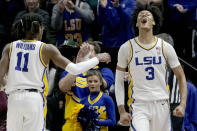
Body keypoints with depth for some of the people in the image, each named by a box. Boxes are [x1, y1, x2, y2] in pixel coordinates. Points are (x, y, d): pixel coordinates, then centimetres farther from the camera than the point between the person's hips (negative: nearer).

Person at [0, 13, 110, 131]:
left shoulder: (10, 47, 9)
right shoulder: (46, 49, 2)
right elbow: (74, 69, -2)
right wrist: (98, 58, 10)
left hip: (14, 99, 3)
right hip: (35, 99, -3)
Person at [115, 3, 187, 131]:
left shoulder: (166, 47, 3)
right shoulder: (127, 48, 1)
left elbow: (181, 77, 10)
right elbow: (119, 81, 6)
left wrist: (182, 104, -3)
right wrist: (122, 111, -2)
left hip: (161, 105, 2)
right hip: (138, 105, -2)